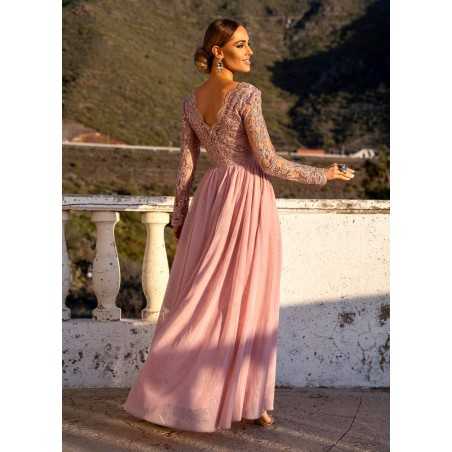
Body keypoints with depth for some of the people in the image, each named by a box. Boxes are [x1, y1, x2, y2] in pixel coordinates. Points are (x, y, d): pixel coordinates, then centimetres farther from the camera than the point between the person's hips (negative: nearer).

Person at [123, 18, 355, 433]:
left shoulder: (191, 102, 6)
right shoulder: (247, 95, -14)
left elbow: (185, 167, 9)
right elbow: (268, 162, -15)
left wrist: (179, 218, 17)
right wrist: (323, 175, -4)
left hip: (211, 199, 6)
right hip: (249, 198, -6)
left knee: (198, 298, 14)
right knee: (247, 301, 2)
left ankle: (170, 387, 20)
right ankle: (247, 401, 10)